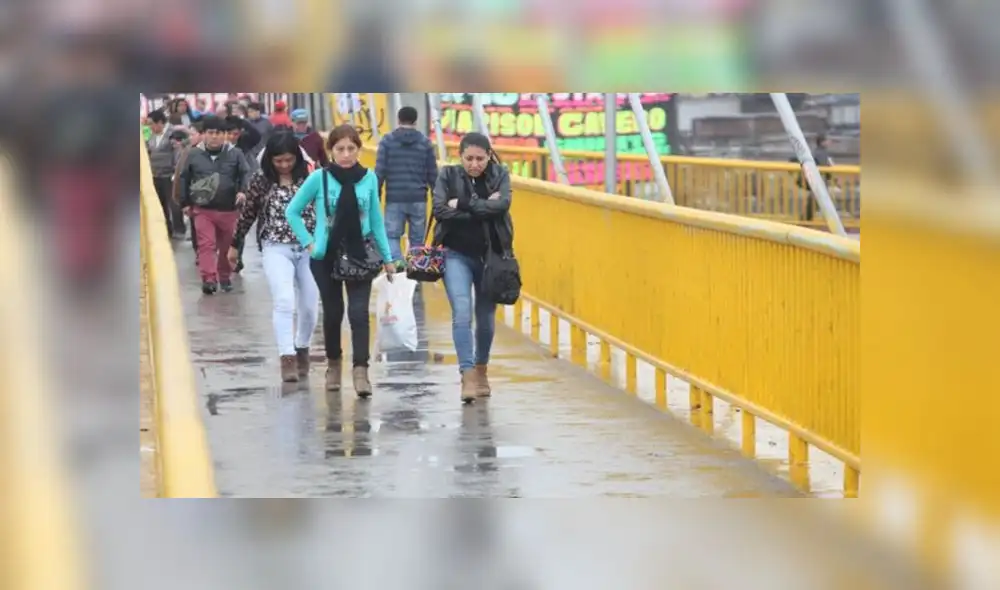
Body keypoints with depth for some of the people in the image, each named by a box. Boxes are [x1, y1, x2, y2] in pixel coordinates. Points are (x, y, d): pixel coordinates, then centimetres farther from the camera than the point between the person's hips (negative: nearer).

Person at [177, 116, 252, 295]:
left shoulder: (235, 154, 2)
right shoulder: (194, 155, 4)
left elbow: (245, 173, 2)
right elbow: (184, 179, 12)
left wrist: (243, 191, -18)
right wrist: (185, 203, 10)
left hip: (229, 210, 1)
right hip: (203, 209, -1)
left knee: (227, 246, 11)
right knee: (206, 245, -12)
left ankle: (225, 277, 28)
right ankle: (208, 279, -15)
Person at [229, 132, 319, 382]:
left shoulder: (309, 178, -2)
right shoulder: (261, 181, -1)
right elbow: (247, 214, 9)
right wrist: (235, 245, 15)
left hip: (310, 248, 2)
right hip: (276, 249, -2)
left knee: (310, 306, 8)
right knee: (284, 301, -18)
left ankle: (302, 348, 32)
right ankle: (287, 357, -18)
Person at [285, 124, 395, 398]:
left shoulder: (369, 178, -3)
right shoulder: (319, 178, -7)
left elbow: (376, 221, 6)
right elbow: (292, 211, 3)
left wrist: (387, 257, 6)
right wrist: (308, 242, -4)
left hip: (359, 256, 0)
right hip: (326, 256, 0)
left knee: (359, 313, -10)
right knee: (332, 312, 11)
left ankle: (361, 371, -12)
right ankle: (333, 364, 31)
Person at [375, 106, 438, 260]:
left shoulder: (387, 141, 0)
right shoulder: (425, 142, 5)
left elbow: (380, 172, -3)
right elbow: (432, 174, 6)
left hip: (395, 198, -1)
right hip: (418, 199, 1)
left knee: (392, 236, 4)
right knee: (417, 239, 9)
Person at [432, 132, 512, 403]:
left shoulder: (500, 175, -1)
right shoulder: (448, 175, -3)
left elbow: (502, 205, -19)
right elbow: (440, 210, -16)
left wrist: (463, 204, -20)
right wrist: (483, 209, -18)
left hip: (491, 256, 2)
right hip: (457, 255, -2)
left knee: (486, 317, 12)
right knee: (462, 313, -17)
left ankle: (481, 369, 33)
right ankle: (468, 376, -19)